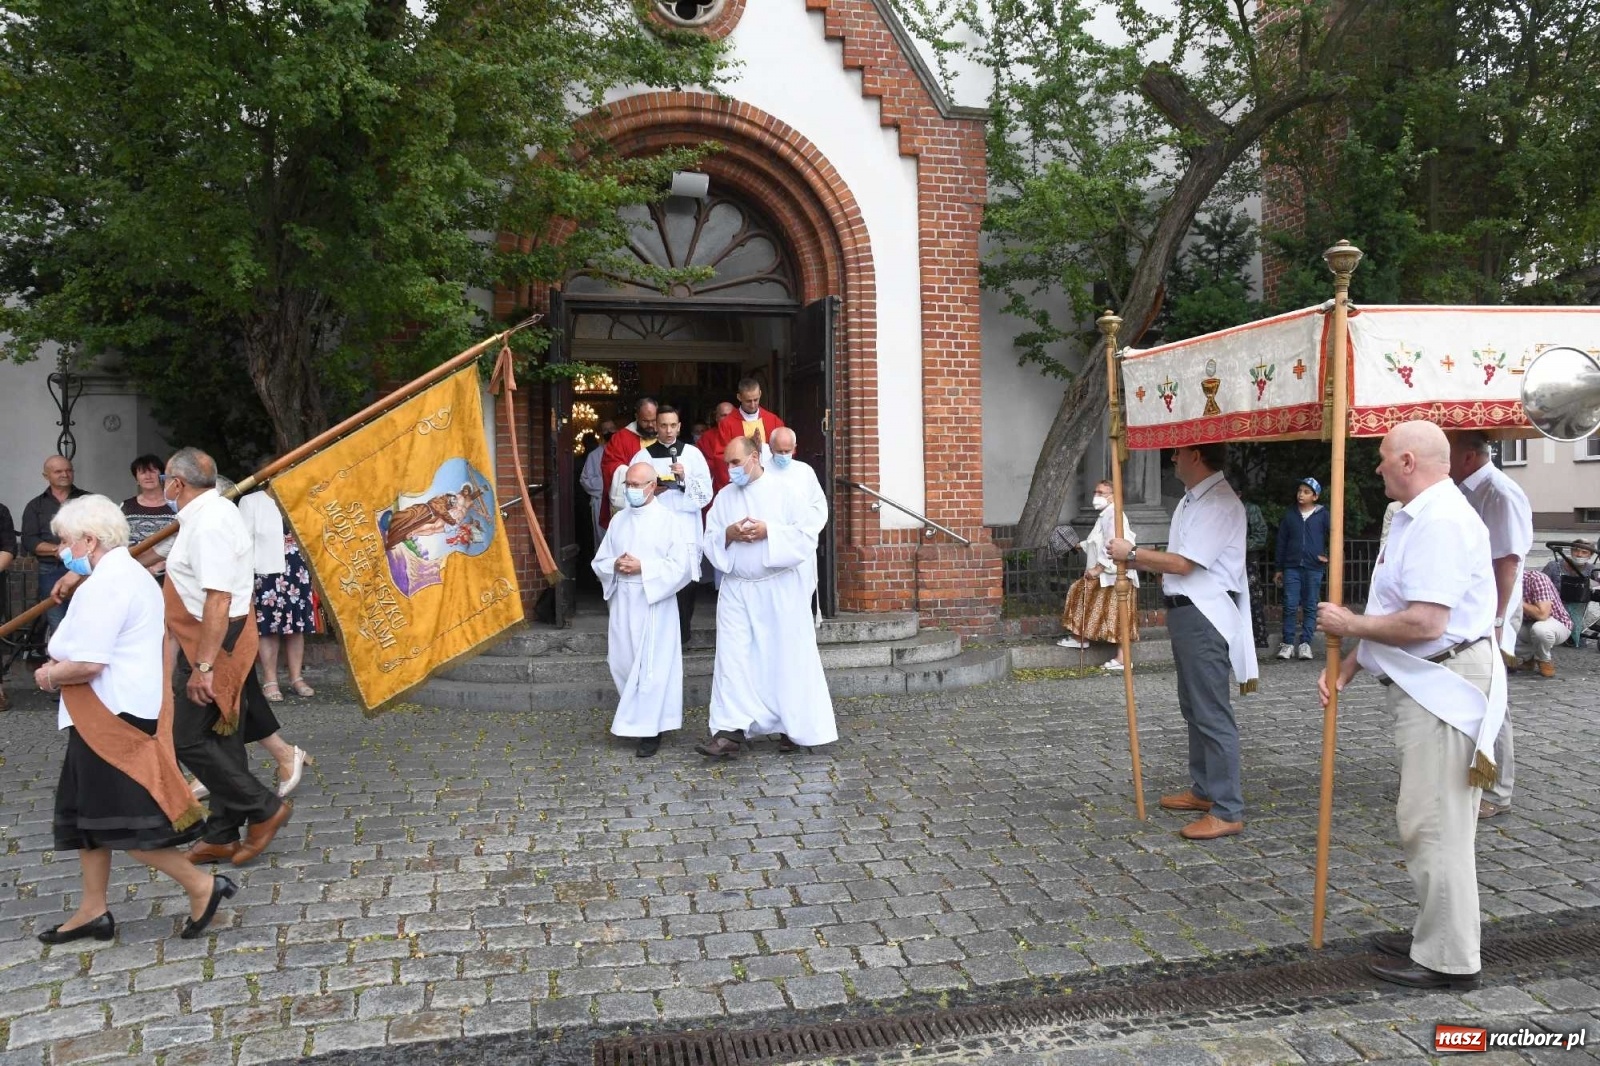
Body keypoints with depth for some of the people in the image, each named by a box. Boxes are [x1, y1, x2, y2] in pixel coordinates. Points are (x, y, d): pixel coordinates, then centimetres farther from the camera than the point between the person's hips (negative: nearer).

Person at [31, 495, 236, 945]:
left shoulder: (104, 585, -19)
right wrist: (61, 666, 9)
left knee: (122, 819, -3)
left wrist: (49, 676, -5)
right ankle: (94, 910, 26)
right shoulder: (134, 574, 14)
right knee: (88, 813, 17)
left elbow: (88, 664, -24)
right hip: (117, 713, 10)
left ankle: (201, 886, 3)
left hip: (114, 718, -10)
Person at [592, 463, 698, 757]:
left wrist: (643, 567, -17)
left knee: (651, 667, -3)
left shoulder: (670, 520, -5)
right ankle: (634, 717, 31)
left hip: (655, 603, -5)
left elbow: (682, 565, -12)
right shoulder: (618, 520, 11)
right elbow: (599, 562, 14)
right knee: (622, 664, 10)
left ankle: (650, 729, 7)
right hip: (622, 603, 6)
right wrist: (615, 565, -8)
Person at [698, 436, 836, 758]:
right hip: (737, 590, 3)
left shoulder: (782, 491, -4)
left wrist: (769, 531, -18)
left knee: (787, 657, 5)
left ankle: (794, 727, 19)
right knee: (732, 659, -3)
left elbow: (809, 529, -9)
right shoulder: (723, 497, 9)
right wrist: (728, 534, -12)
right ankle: (730, 731, -2)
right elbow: (708, 541, 8)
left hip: (779, 590, -3)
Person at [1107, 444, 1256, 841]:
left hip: (1205, 617, -11)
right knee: (1193, 707, 19)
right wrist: (1134, 561, 6)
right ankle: (1203, 790, 31)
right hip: (1185, 612, 11)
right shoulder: (1192, 498, 15)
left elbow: (1182, 563, -20)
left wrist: (1131, 553, -10)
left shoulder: (1219, 502, -17)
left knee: (1212, 713, -7)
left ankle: (1227, 811, -1)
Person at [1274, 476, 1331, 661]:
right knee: (1290, 606, -3)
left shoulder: (1322, 515, 1)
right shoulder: (1289, 515, 7)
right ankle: (1288, 643, 2)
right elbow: (1281, 542, 10)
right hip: (1292, 567, 1)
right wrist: (1279, 569, 9)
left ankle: (1305, 643, 8)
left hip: (1314, 568, -1)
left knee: (1310, 607, 3)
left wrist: (1329, 556, -3)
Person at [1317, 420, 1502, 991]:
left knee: (1433, 823, -4)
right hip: (1425, 683, 11)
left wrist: (1350, 625, -13)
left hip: (1445, 685, -11)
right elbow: (1397, 613, 18)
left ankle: (1448, 960, 7)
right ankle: (1435, 936, 31)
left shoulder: (1440, 521, -19)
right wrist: (1348, 664, 10)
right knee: (1429, 821, 18)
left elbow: (1423, 623, -27)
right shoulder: (1418, 517, 15)